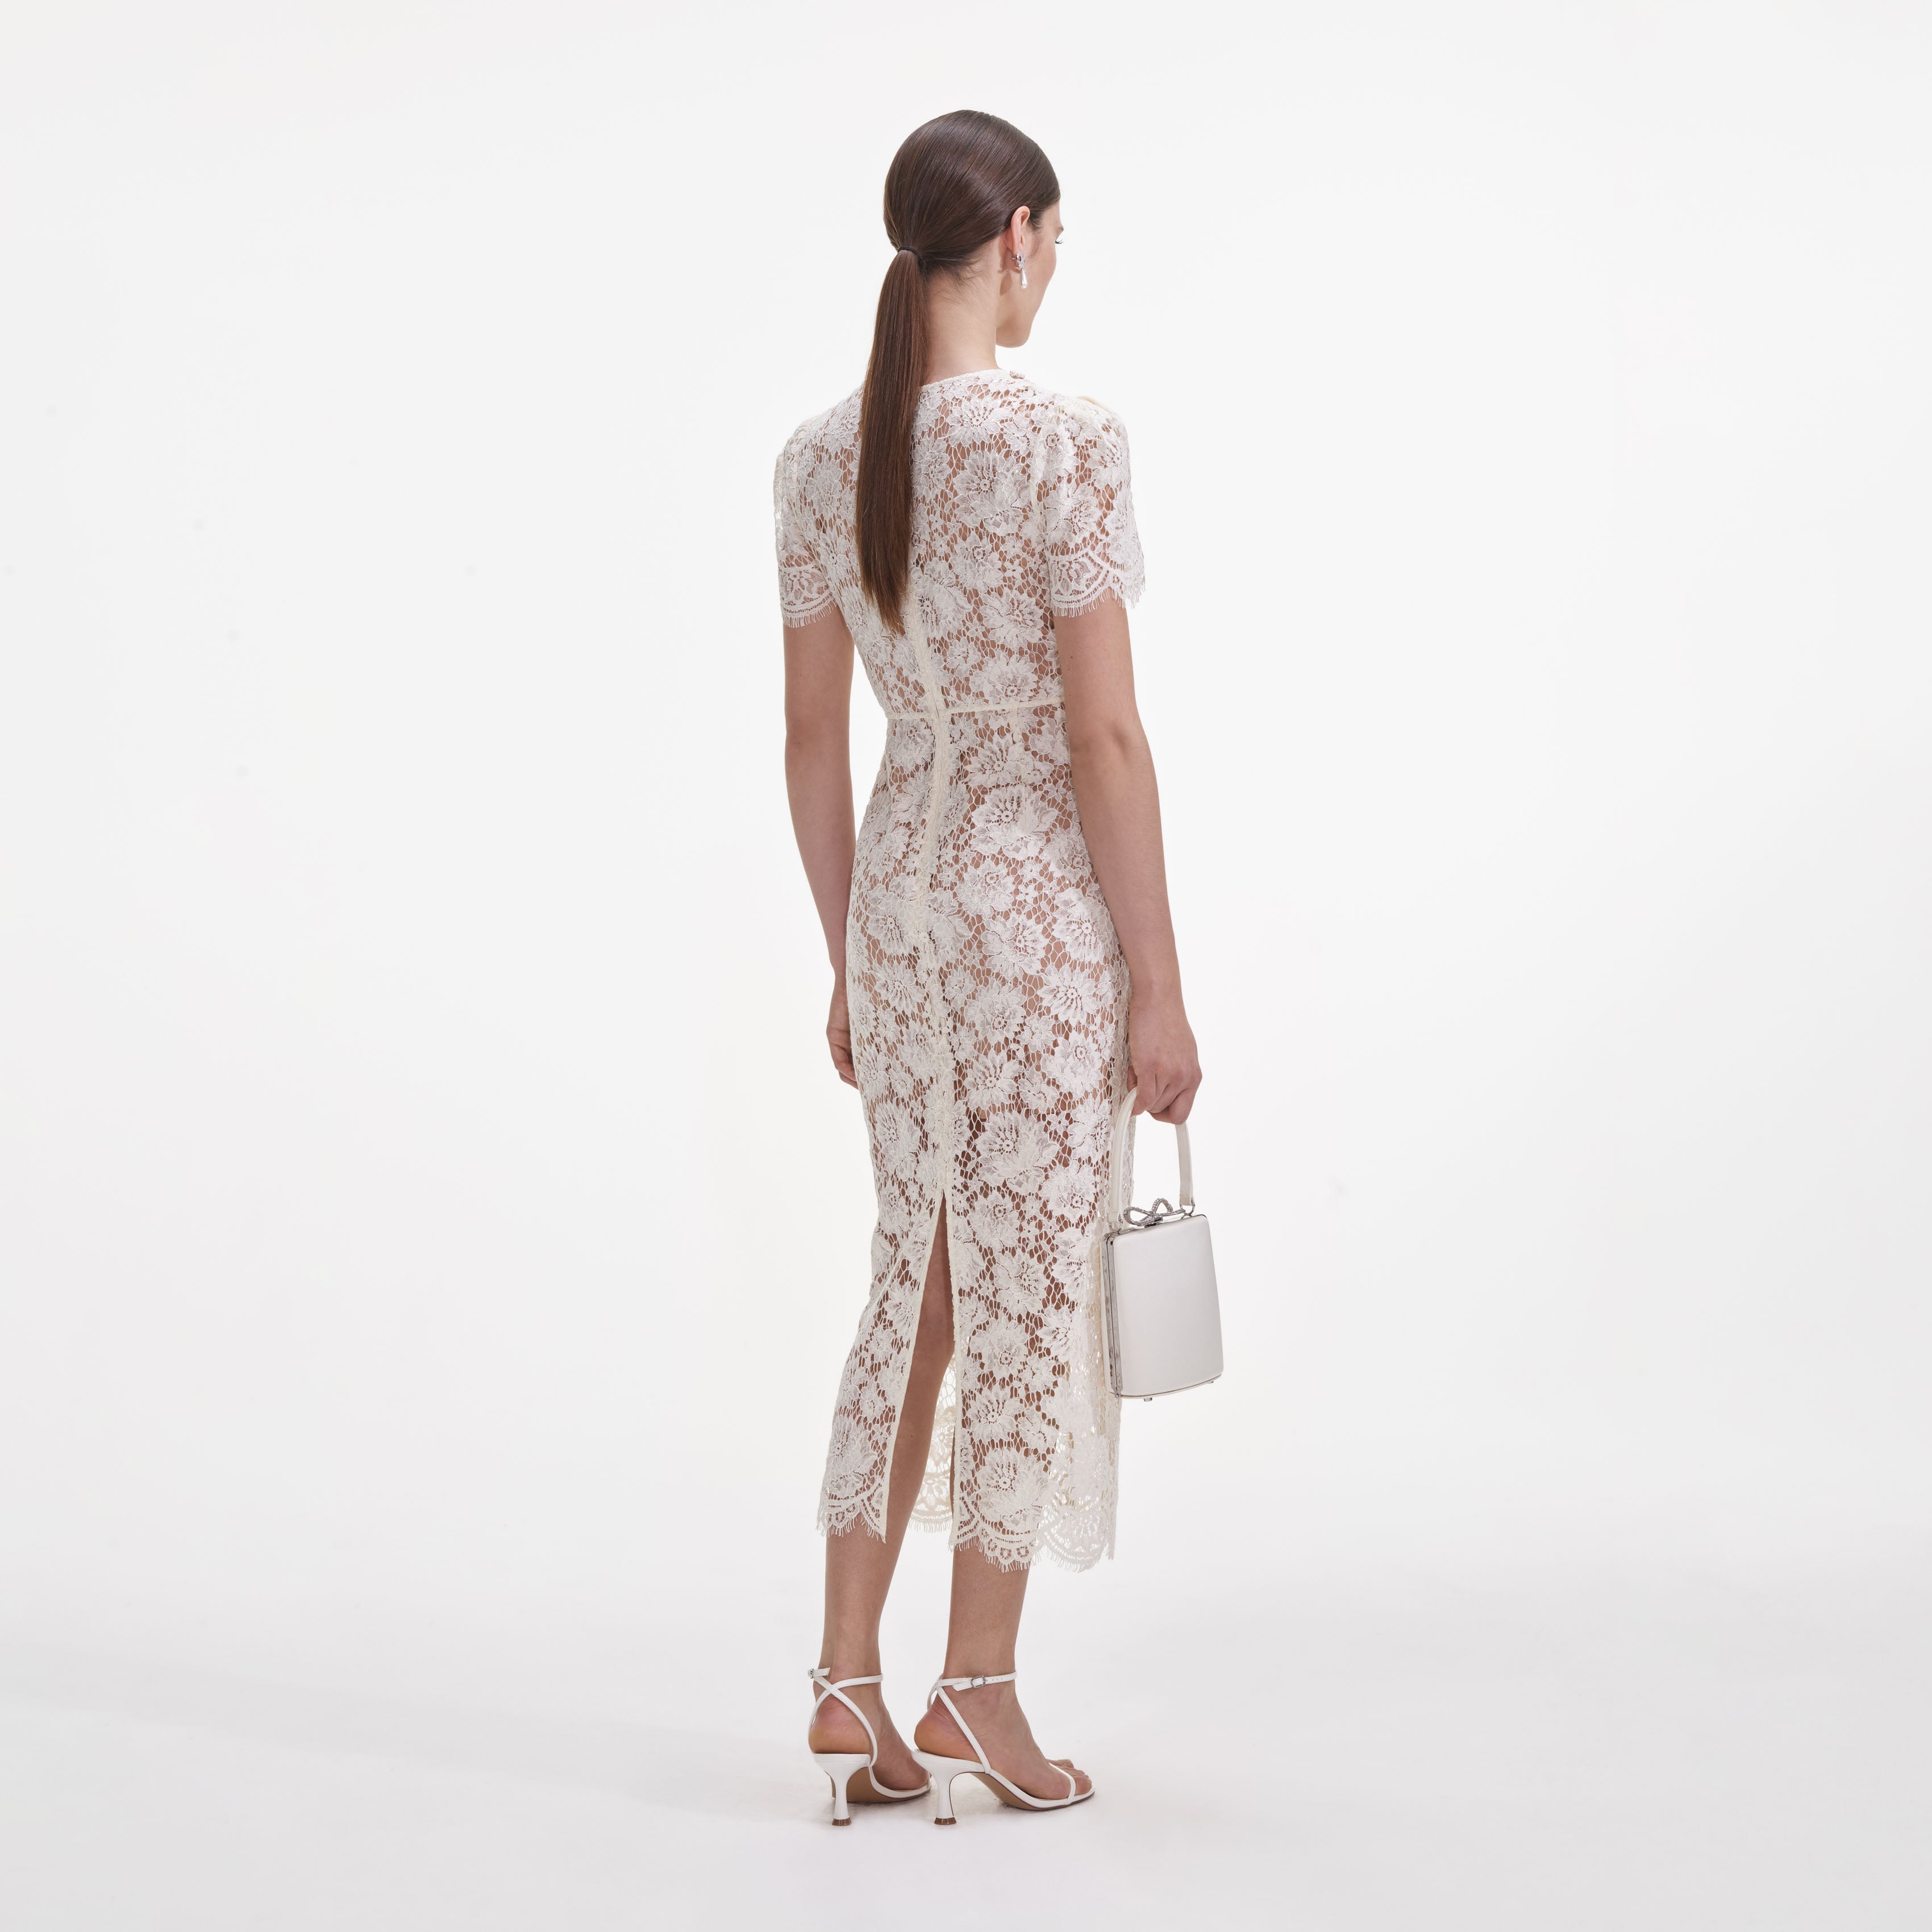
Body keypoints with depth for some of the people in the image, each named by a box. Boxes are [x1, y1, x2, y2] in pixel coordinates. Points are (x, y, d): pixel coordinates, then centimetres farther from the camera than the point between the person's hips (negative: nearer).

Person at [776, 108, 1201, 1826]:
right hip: (1045, 899, -6)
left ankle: (849, 1681, 19)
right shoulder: (1063, 444, -15)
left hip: (899, 889, 6)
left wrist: (849, 959, 17)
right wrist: (1159, 984, -9)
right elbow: (1104, 737, -16)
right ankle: (979, 1684, 18)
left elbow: (813, 737, 9)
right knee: (1027, 1294, 6)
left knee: (916, 1281, 16)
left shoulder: (818, 457, 4)